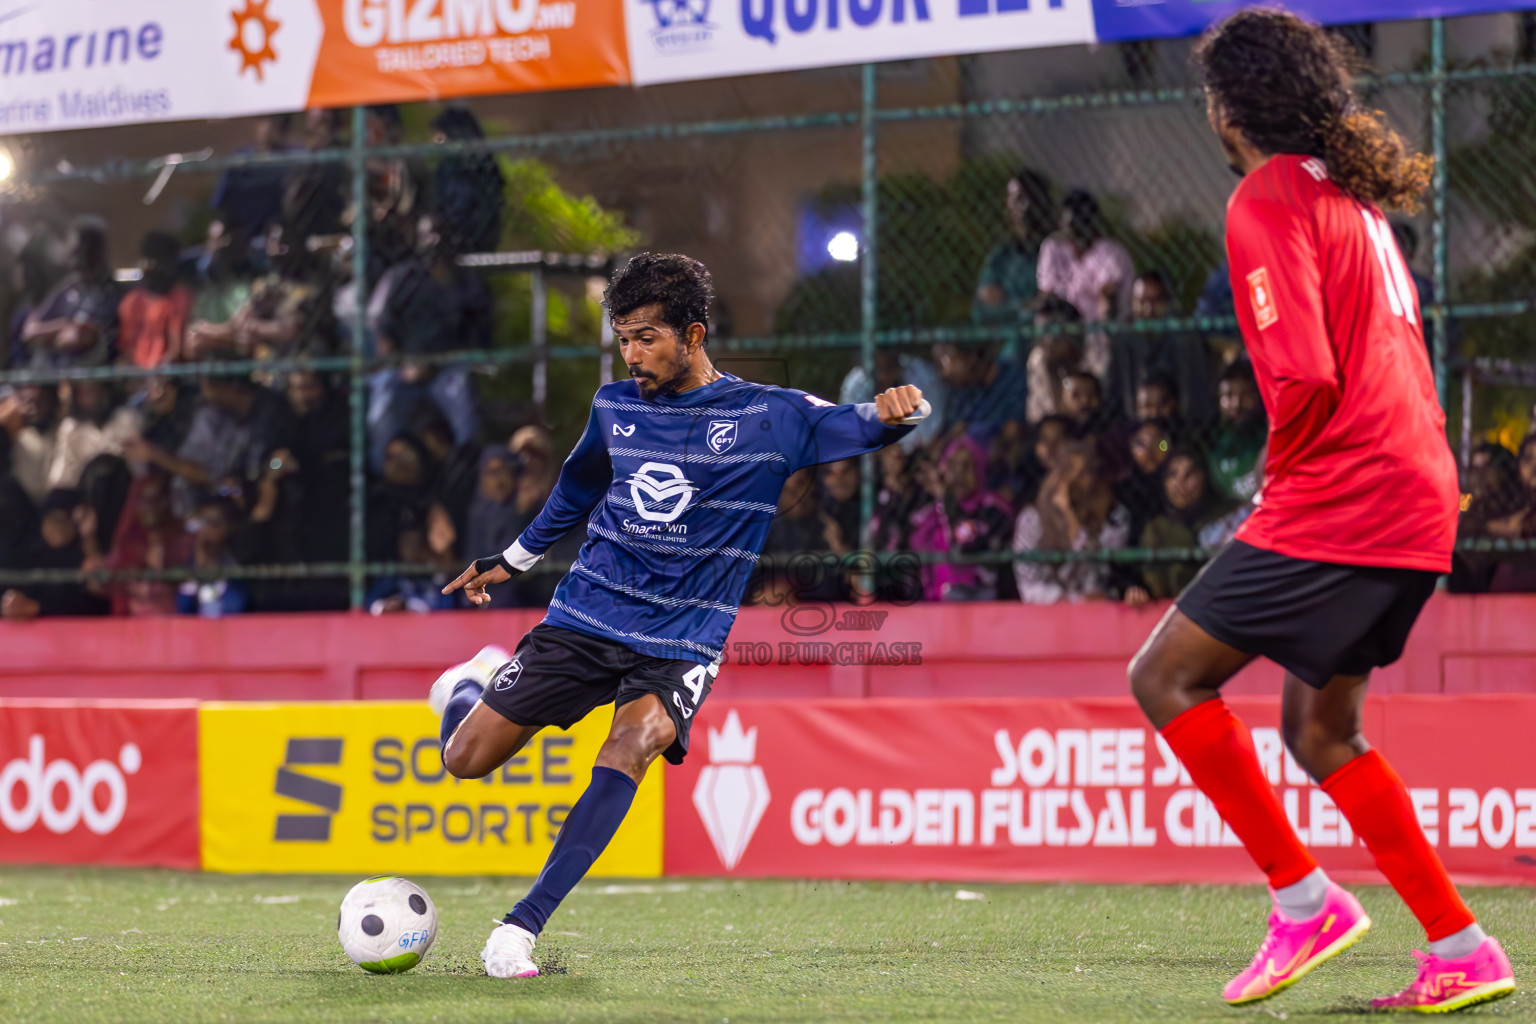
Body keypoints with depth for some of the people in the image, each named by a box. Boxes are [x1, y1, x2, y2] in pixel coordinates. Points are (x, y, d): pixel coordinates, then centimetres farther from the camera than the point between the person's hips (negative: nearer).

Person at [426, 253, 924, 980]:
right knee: (465, 760, -1)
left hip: (680, 645, -3)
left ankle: (524, 924, -32)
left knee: (633, 743, -32)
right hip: (584, 618, 3)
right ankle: (476, 684, 37)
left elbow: (848, 429, -14)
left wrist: (885, 414, -38)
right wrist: (512, 560, 33)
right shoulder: (614, 407, 7)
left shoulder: (766, 417, -4)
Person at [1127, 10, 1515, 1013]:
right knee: (1318, 725, 16)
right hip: (1417, 498, 9)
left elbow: (1303, 377, -21)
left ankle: (1306, 901, -4)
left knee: (1166, 675, -2)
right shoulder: (1353, 190, 18)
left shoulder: (1268, 201, -11)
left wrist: (1279, 477, -3)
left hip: (1338, 505, -9)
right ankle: (1462, 950, 13)